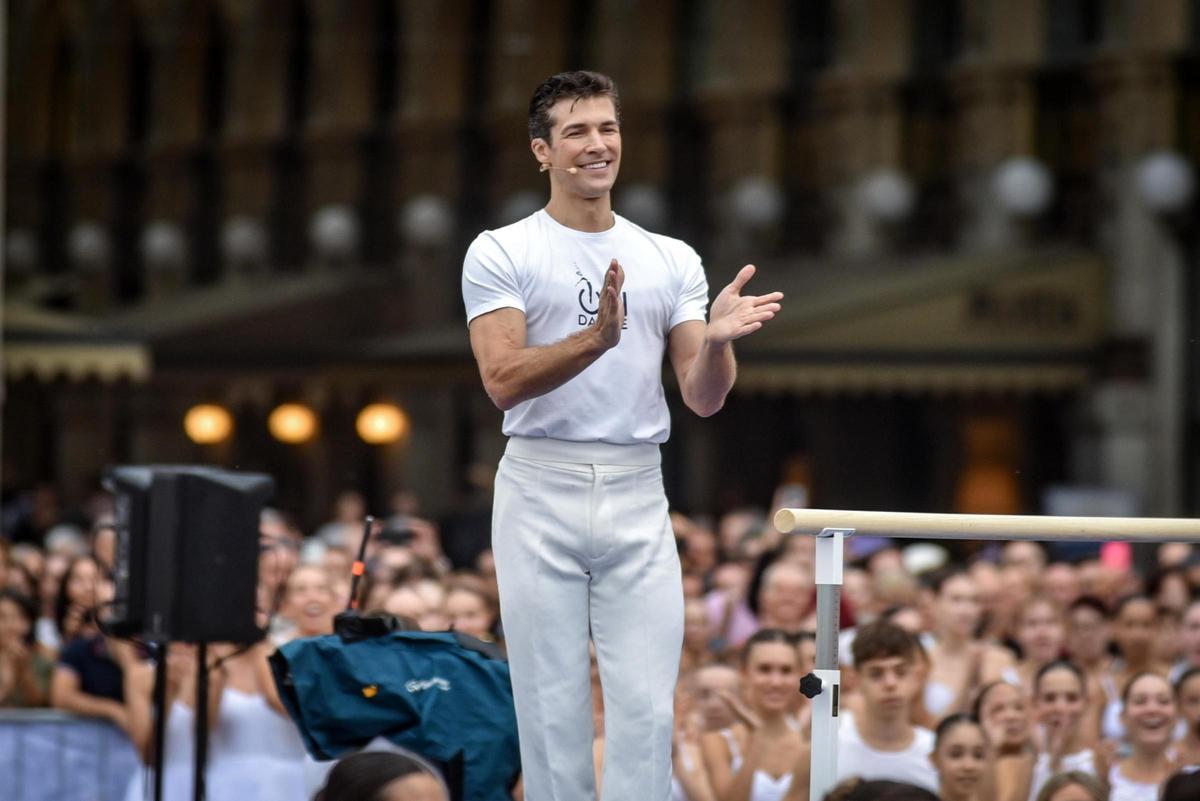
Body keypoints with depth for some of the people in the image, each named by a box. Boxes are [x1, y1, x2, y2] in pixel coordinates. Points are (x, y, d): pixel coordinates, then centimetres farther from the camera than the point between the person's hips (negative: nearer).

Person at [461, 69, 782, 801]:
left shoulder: (673, 261, 10)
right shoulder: (500, 254, -1)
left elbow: (703, 398, 4)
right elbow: (504, 381, -13)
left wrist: (716, 342, -18)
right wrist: (598, 338, -28)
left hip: (638, 499, 3)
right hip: (541, 496, -3)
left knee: (648, 709, -2)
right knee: (553, 707, 0)